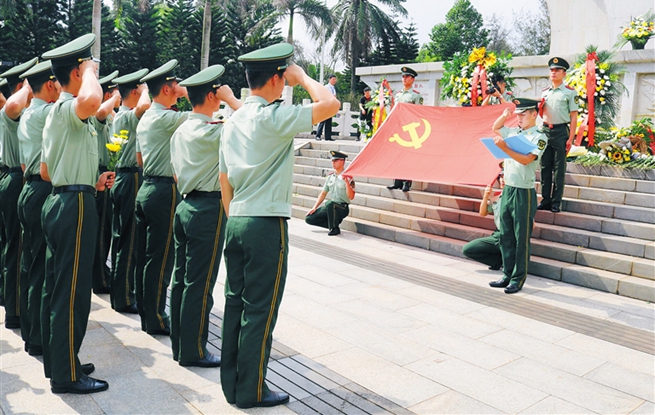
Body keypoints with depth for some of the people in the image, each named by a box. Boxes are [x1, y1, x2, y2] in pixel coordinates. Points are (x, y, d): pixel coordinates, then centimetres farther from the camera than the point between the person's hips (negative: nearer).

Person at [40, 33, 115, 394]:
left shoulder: (56, 113, 18)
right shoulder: (68, 109, -13)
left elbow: (45, 172, 21)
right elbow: (91, 101, -41)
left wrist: (90, 183, 19)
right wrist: (91, 71, -20)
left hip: (58, 201, 11)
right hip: (75, 206, -11)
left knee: (56, 288, 15)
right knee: (72, 293, -4)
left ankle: (57, 361, 27)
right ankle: (66, 375, 6)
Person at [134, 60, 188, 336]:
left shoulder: (144, 119, 15)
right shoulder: (165, 117, -14)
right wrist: (187, 93, -5)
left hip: (146, 188, 10)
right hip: (165, 191, -10)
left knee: (144, 256, 13)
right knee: (160, 260, -2)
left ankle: (144, 310, 25)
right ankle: (155, 319, 6)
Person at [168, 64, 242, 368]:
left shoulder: (180, 131, 12)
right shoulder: (209, 132, -16)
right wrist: (231, 98, -11)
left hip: (184, 206, 9)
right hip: (209, 209, -9)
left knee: (181, 279, 13)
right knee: (199, 284, 0)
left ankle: (179, 345, 25)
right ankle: (193, 351, 11)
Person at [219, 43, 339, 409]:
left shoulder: (233, 121, 12)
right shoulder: (273, 117, -13)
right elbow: (330, 104, -20)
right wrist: (302, 76, -4)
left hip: (236, 223, 8)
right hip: (267, 226, -8)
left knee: (235, 303, 14)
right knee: (260, 310, 2)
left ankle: (232, 384, 25)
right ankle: (251, 391, 15)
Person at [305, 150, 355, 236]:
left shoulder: (348, 177, -10)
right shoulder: (330, 176, 9)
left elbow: (351, 197, -19)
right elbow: (323, 193, 17)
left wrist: (346, 182, -29)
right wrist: (314, 208, 10)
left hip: (342, 208, -6)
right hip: (329, 207, 6)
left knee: (330, 204, -39)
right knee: (309, 218, -5)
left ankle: (334, 228, -16)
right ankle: (333, 223, 6)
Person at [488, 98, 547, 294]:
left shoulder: (539, 137, -8)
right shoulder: (514, 132, 11)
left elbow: (526, 159, -21)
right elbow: (495, 128, 27)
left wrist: (504, 148, -29)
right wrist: (504, 116, 9)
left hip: (524, 193, -7)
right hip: (507, 190, 7)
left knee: (521, 238, 2)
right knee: (505, 236, 11)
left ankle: (518, 279, 11)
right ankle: (507, 275, 21)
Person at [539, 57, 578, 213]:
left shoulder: (570, 92, -3)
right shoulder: (544, 92, 12)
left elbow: (573, 116, -5)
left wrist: (570, 138, -12)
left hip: (561, 131, -5)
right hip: (546, 130, 5)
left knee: (559, 168, 1)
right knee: (545, 167, 7)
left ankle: (556, 202, 7)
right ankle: (545, 200, 15)